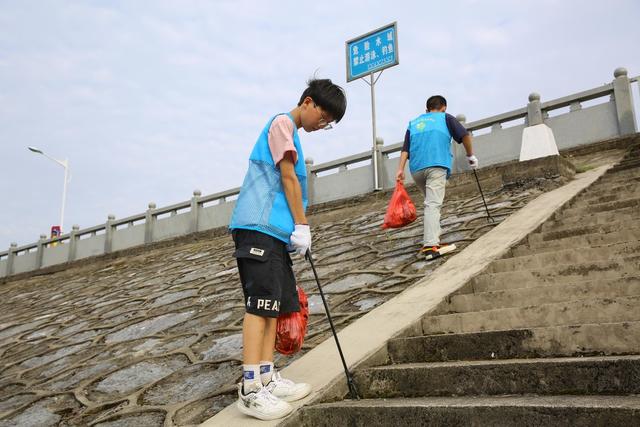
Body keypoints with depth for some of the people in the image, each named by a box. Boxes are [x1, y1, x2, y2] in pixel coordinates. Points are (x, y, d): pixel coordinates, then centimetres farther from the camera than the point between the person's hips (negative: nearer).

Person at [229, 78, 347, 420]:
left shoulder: (291, 132, 26)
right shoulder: (283, 122, -2)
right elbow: (288, 176, -9)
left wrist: (297, 230, 18)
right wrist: (302, 225, -7)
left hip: (275, 230, 10)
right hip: (259, 226, -10)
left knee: (276, 303, 8)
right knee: (260, 304, -13)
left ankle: (267, 379, 13)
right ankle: (250, 390, -10)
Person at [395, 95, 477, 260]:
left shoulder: (413, 123, 26)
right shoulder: (445, 118, 17)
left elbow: (405, 149, 12)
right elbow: (465, 135, 5)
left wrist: (400, 169, 4)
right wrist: (470, 156, 17)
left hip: (416, 168, 4)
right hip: (436, 165, -4)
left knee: (431, 202, 21)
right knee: (433, 205, -14)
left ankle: (433, 238, 19)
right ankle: (430, 246, -26)